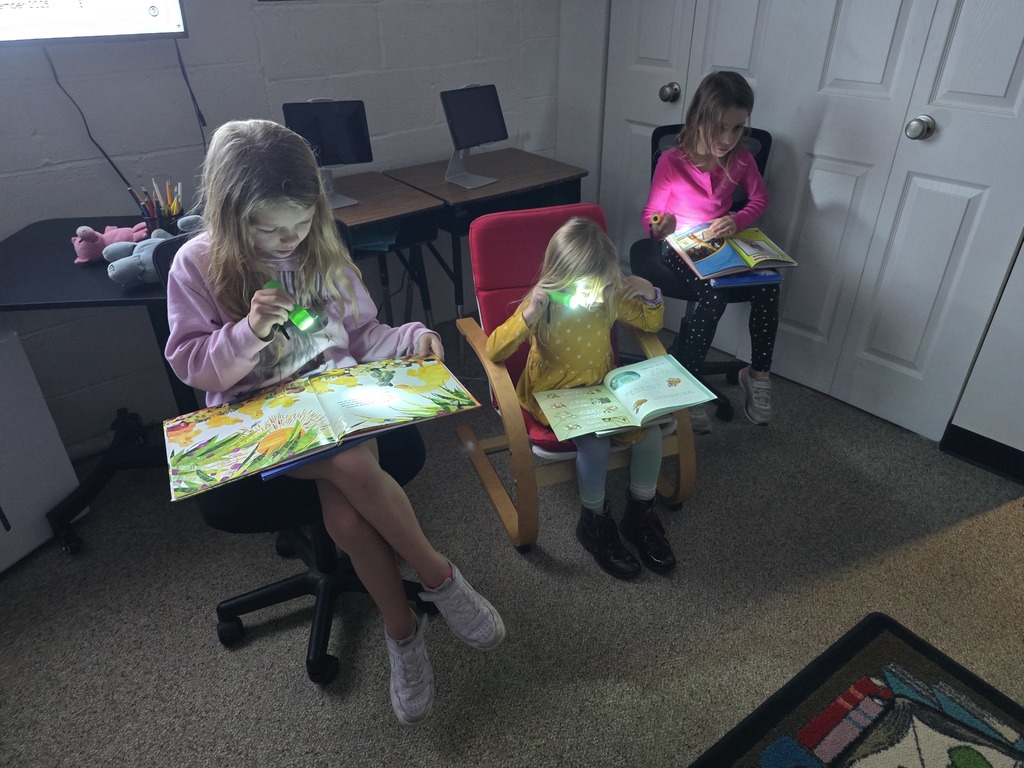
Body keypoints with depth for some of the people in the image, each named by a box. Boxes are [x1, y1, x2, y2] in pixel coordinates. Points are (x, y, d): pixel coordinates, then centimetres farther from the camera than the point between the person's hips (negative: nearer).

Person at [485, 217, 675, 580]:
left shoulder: (611, 296, -5)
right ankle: (594, 522, 0)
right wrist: (527, 316, -35)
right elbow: (493, 350, -20)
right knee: (596, 445, -29)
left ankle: (640, 513, 7)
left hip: (604, 388, 5)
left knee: (649, 430, -17)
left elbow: (650, 322, 13)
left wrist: (651, 296, -10)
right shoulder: (543, 304, -17)